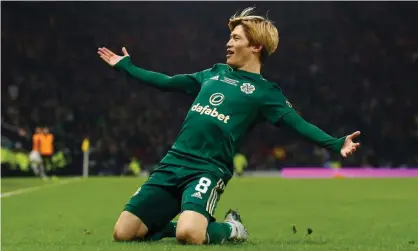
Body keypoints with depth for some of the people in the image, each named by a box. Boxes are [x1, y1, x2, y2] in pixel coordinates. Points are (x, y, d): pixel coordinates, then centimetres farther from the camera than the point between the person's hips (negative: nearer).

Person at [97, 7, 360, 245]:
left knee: (189, 235, -34)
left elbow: (298, 124, -7)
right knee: (123, 233, -4)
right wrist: (126, 66, 35)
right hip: (172, 164, 5)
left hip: (209, 170, -5)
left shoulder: (265, 91, 3)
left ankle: (230, 229, 1)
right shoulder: (215, 73, 19)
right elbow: (167, 82, 29)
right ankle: (181, 224, 21)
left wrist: (335, 144, -23)